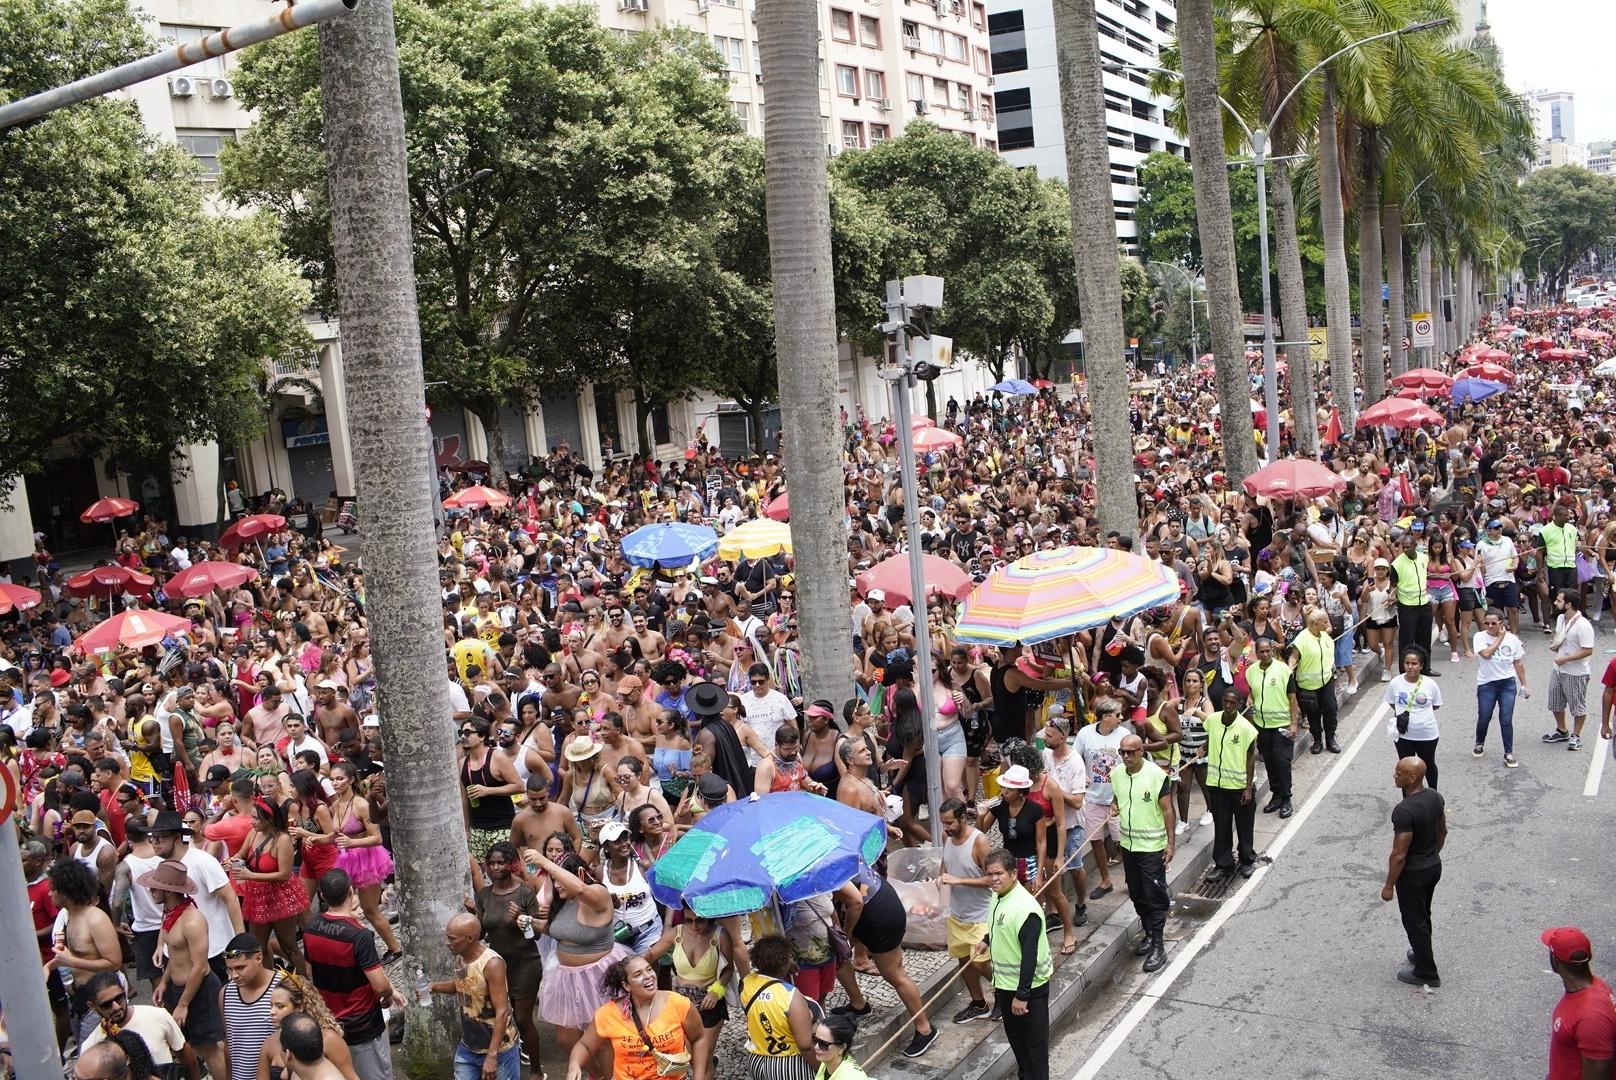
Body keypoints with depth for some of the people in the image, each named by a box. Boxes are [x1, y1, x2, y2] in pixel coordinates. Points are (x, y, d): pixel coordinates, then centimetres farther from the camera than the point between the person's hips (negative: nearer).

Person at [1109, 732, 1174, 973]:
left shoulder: (1157, 775, -17)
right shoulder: (1117, 774, 0)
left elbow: (1167, 810, -12)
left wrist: (1170, 843, -14)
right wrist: (1115, 807, -6)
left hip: (1152, 846, -6)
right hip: (1128, 844, 6)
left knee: (1154, 896, -1)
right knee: (1137, 895, 16)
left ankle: (1157, 946, 6)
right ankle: (1149, 934, 33)